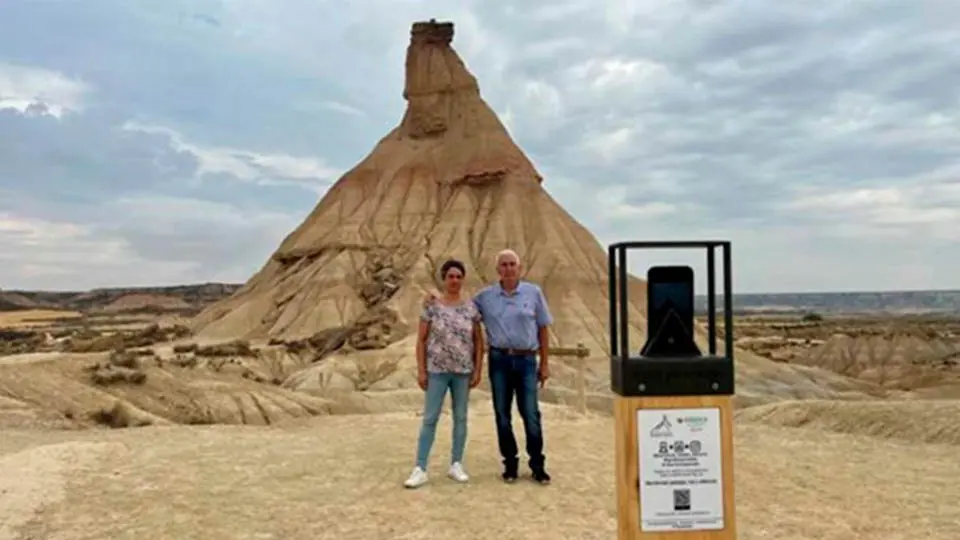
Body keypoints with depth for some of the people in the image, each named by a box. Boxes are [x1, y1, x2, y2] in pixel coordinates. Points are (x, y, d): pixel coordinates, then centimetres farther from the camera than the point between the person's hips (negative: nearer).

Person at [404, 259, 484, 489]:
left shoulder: (471, 308, 2)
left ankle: (456, 464, 22)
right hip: (437, 371, -2)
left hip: (463, 371, 2)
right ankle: (420, 469, 4)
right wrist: (421, 370, -6)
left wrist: (478, 370, 0)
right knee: (430, 418, 0)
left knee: (461, 417, 9)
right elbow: (421, 341, -1)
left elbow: (478, 342, 5)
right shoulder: (431, 308, -3)